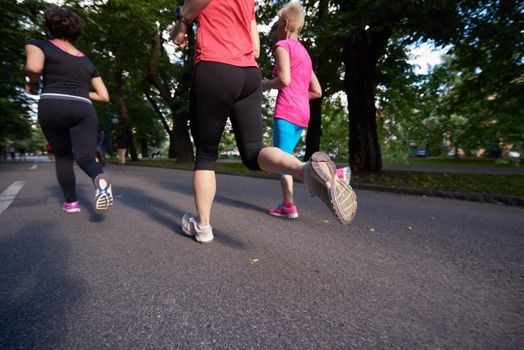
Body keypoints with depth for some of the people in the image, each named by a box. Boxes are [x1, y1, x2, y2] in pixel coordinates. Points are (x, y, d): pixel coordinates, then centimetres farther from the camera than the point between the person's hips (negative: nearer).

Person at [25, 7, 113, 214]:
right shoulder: (87, 62, 22)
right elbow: (104, 96, 18)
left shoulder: (39, 45, 11)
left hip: (52, 107, -1)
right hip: (84, 110, 2)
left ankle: (71, 202, 19)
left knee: (62, 157, 17)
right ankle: (100, 179, -41)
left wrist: (32, 84, 9)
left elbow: (34, 67, -12)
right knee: (85, 157, -5)